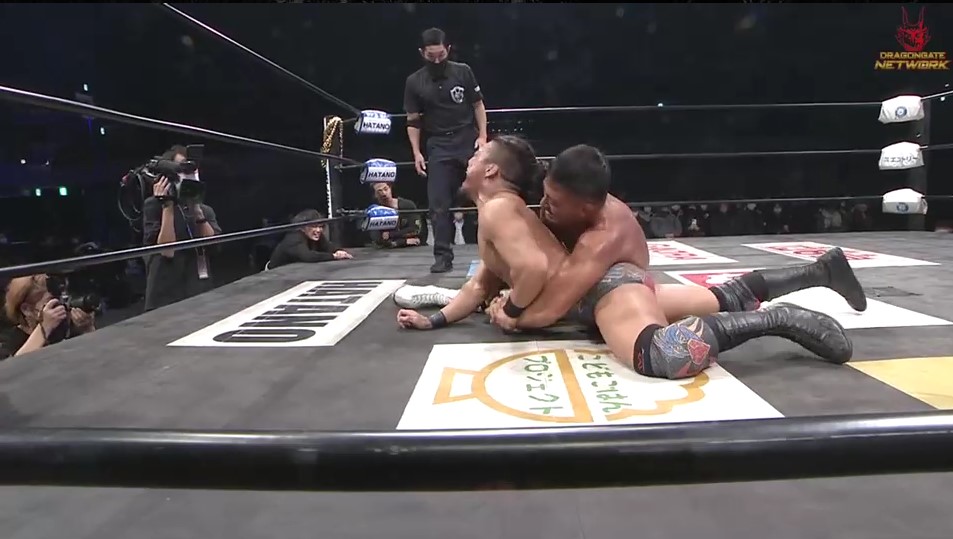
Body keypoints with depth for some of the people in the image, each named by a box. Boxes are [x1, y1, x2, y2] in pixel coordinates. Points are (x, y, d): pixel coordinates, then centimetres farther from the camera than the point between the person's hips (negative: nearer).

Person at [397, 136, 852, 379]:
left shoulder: (497, 208, -8)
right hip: (597, 289, 11)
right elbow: (484, 282, 27)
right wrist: (434, 320, 16)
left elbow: (534, 267, -26)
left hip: (606, 287, -11)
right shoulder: (501, 212, 24)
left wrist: (512, 312, -7)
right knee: (724, 302, 24)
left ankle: (778, 319, -22)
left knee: (667, 357, -39)